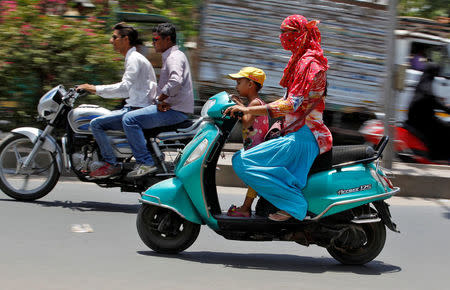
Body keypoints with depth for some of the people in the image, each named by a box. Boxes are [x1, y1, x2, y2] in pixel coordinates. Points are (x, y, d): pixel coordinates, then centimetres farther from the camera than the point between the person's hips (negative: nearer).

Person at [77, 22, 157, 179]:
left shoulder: (134, 59, -12)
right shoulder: (132, 58, 20)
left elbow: (125, 87, -21)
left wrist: (96, 89, -18)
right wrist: (97, 90, 18)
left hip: (138, 110, -11)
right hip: (134, 107, 11)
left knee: (96, 123, -17)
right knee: (98, 122, 18)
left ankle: (111, 164, -15)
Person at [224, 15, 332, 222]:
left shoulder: (309, 62, -14)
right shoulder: (300, 60, 17)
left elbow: (292, 105, -22)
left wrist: (249, 110, -23)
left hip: (302, 136, -11)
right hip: (298, 133, 11)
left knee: (242, 161, -19)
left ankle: (293, 203, -16)